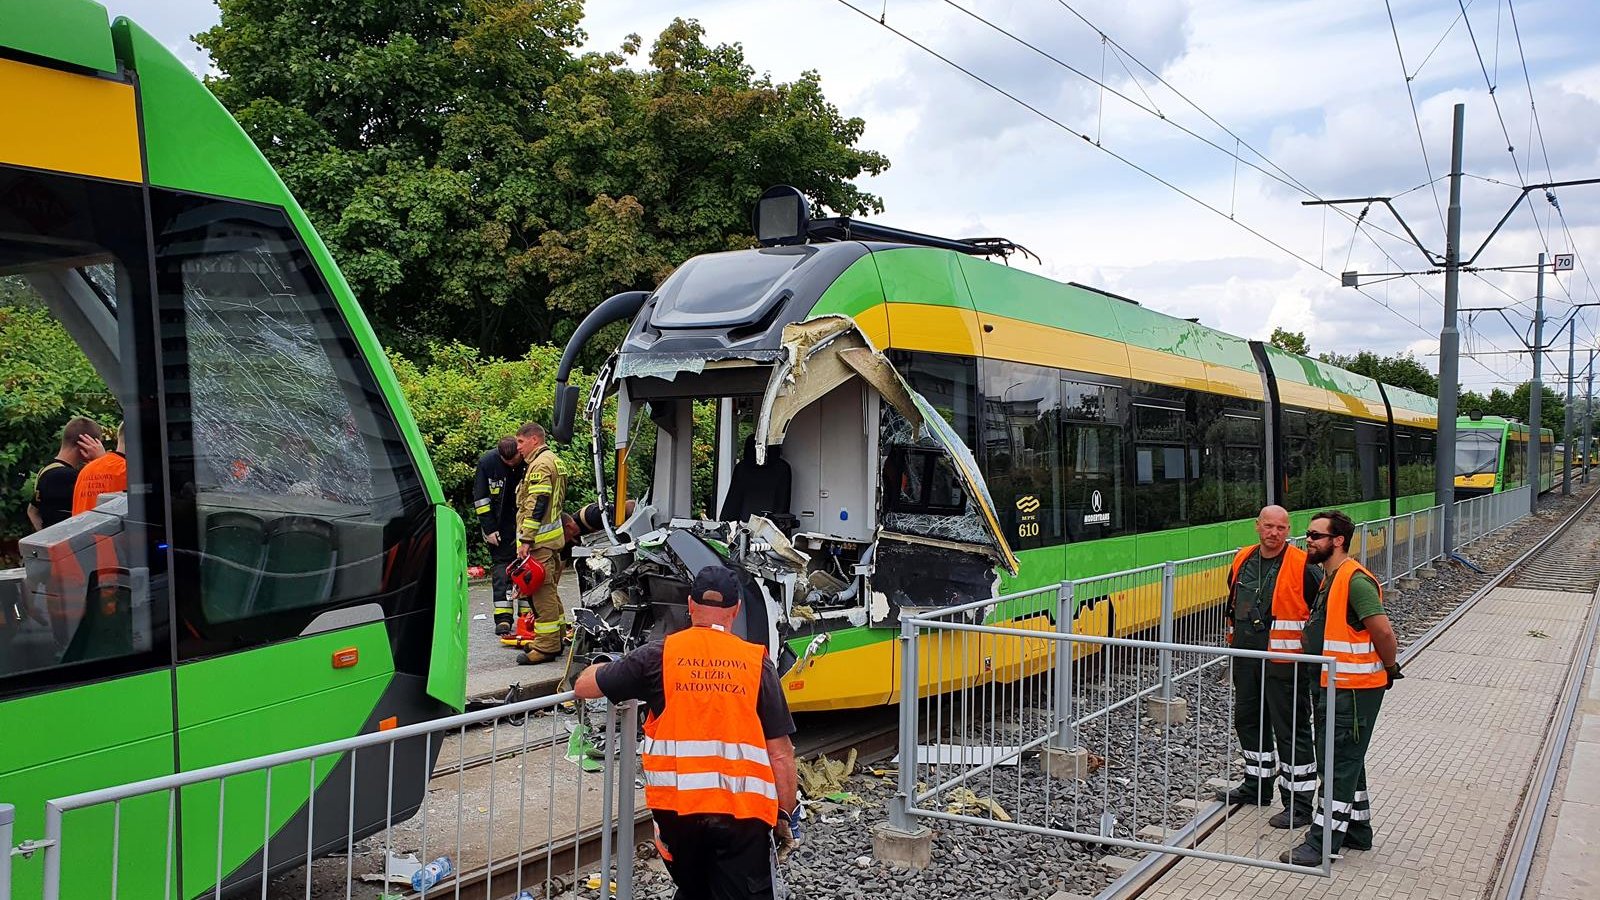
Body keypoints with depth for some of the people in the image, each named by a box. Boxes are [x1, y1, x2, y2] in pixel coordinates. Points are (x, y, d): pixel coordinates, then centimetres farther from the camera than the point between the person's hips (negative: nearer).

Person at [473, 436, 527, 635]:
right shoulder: (487, 462, -10)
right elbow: (480, 499, -4)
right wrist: (489, 529, -7)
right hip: (500, 525, 0)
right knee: (501, 564, -2)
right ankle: (503, 617, -2)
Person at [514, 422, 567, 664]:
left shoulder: (541, 464, -13)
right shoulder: (553, 460, 20)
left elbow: (536, 504, -21)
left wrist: (525, 539, -21)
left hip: (540, 542, -11)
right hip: (553, 538, 11)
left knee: (542, 592, -9)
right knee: (548, 590, 16)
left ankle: (546, 647, -8)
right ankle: (557, 640, 23)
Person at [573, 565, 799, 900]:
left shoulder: (660, 655, 1)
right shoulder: (757, 663, 0)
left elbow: (584, 686, 11)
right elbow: (781, 751, -2)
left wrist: (604, 666, 32)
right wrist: (786, 815, 7)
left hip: (677, 806, 2)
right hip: (743, 809, -2)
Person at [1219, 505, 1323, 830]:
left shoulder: (1303, 566, -12)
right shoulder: (1243, 560, 8)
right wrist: (1235, 639, 25)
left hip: (1284, 660, -7)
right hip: (1246, 658, 7)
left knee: (1291, 730, -3)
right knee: (1248, 721, 18)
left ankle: (1299, 804, 5)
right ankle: (1257, 784, 35)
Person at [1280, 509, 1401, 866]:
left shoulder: (1355, 580, -20)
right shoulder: (1330, 579, 13)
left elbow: (1383, 631, -23)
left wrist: (1389, 669, -9)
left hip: (1355, 689, -10)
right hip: (1334, 686, 10)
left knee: (1341, 764, -4)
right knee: (1346, 761, 18)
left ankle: (1322, 841, 0)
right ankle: (1357, 831, 31)